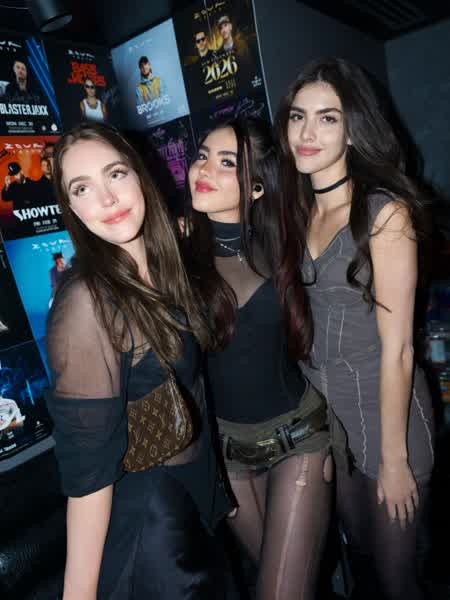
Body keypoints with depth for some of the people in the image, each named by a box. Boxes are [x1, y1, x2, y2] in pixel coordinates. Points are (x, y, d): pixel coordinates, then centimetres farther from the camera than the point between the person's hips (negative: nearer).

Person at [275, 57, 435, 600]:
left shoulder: (385, 211, -18)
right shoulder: (300, 210, 2)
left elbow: (397, 347, -17)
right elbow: (303, 320, 5)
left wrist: (394, 457, -12)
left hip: (384, 409, -5)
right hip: (321, 411, 6)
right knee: (357, 552, 26)